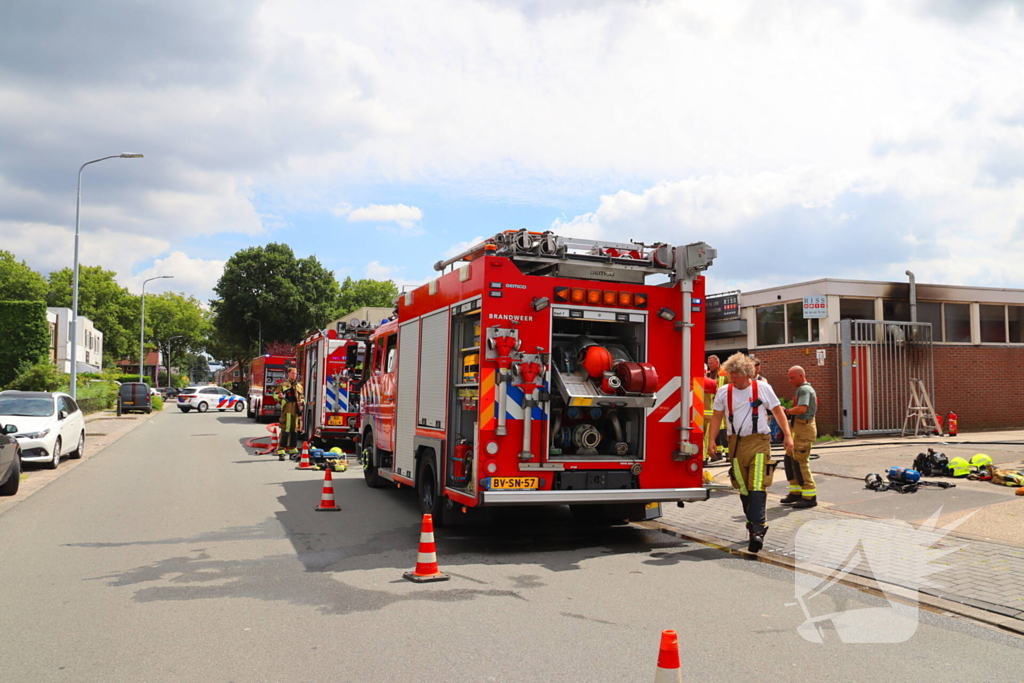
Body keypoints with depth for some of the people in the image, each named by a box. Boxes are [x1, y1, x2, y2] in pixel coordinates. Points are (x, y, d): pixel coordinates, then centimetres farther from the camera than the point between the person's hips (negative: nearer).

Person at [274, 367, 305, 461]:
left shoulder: (299, 386, 19)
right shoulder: (283, 384, 5)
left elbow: (303, 397, 26)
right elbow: (275, 394, 4)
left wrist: (301, 401, 4)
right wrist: (279, 396, -18)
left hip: (296, 410, 5)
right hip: (287, 409, -5)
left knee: (295, 430, 9)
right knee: (285, 430, -11)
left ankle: (293, 450, 18)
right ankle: (281, 451, -9)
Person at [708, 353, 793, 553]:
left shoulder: (762, 388, -1)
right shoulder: (724, 392, 5)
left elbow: (778, 411, 5)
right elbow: (717, 416, 11)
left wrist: (787, 436, -1)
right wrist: (712, 440, 2)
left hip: (758, 442, -3)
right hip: (736, 444, 3)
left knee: (757, 487, -13)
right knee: (743, 489, 8)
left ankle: (757, 530, -16)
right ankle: (756, 525, 22)